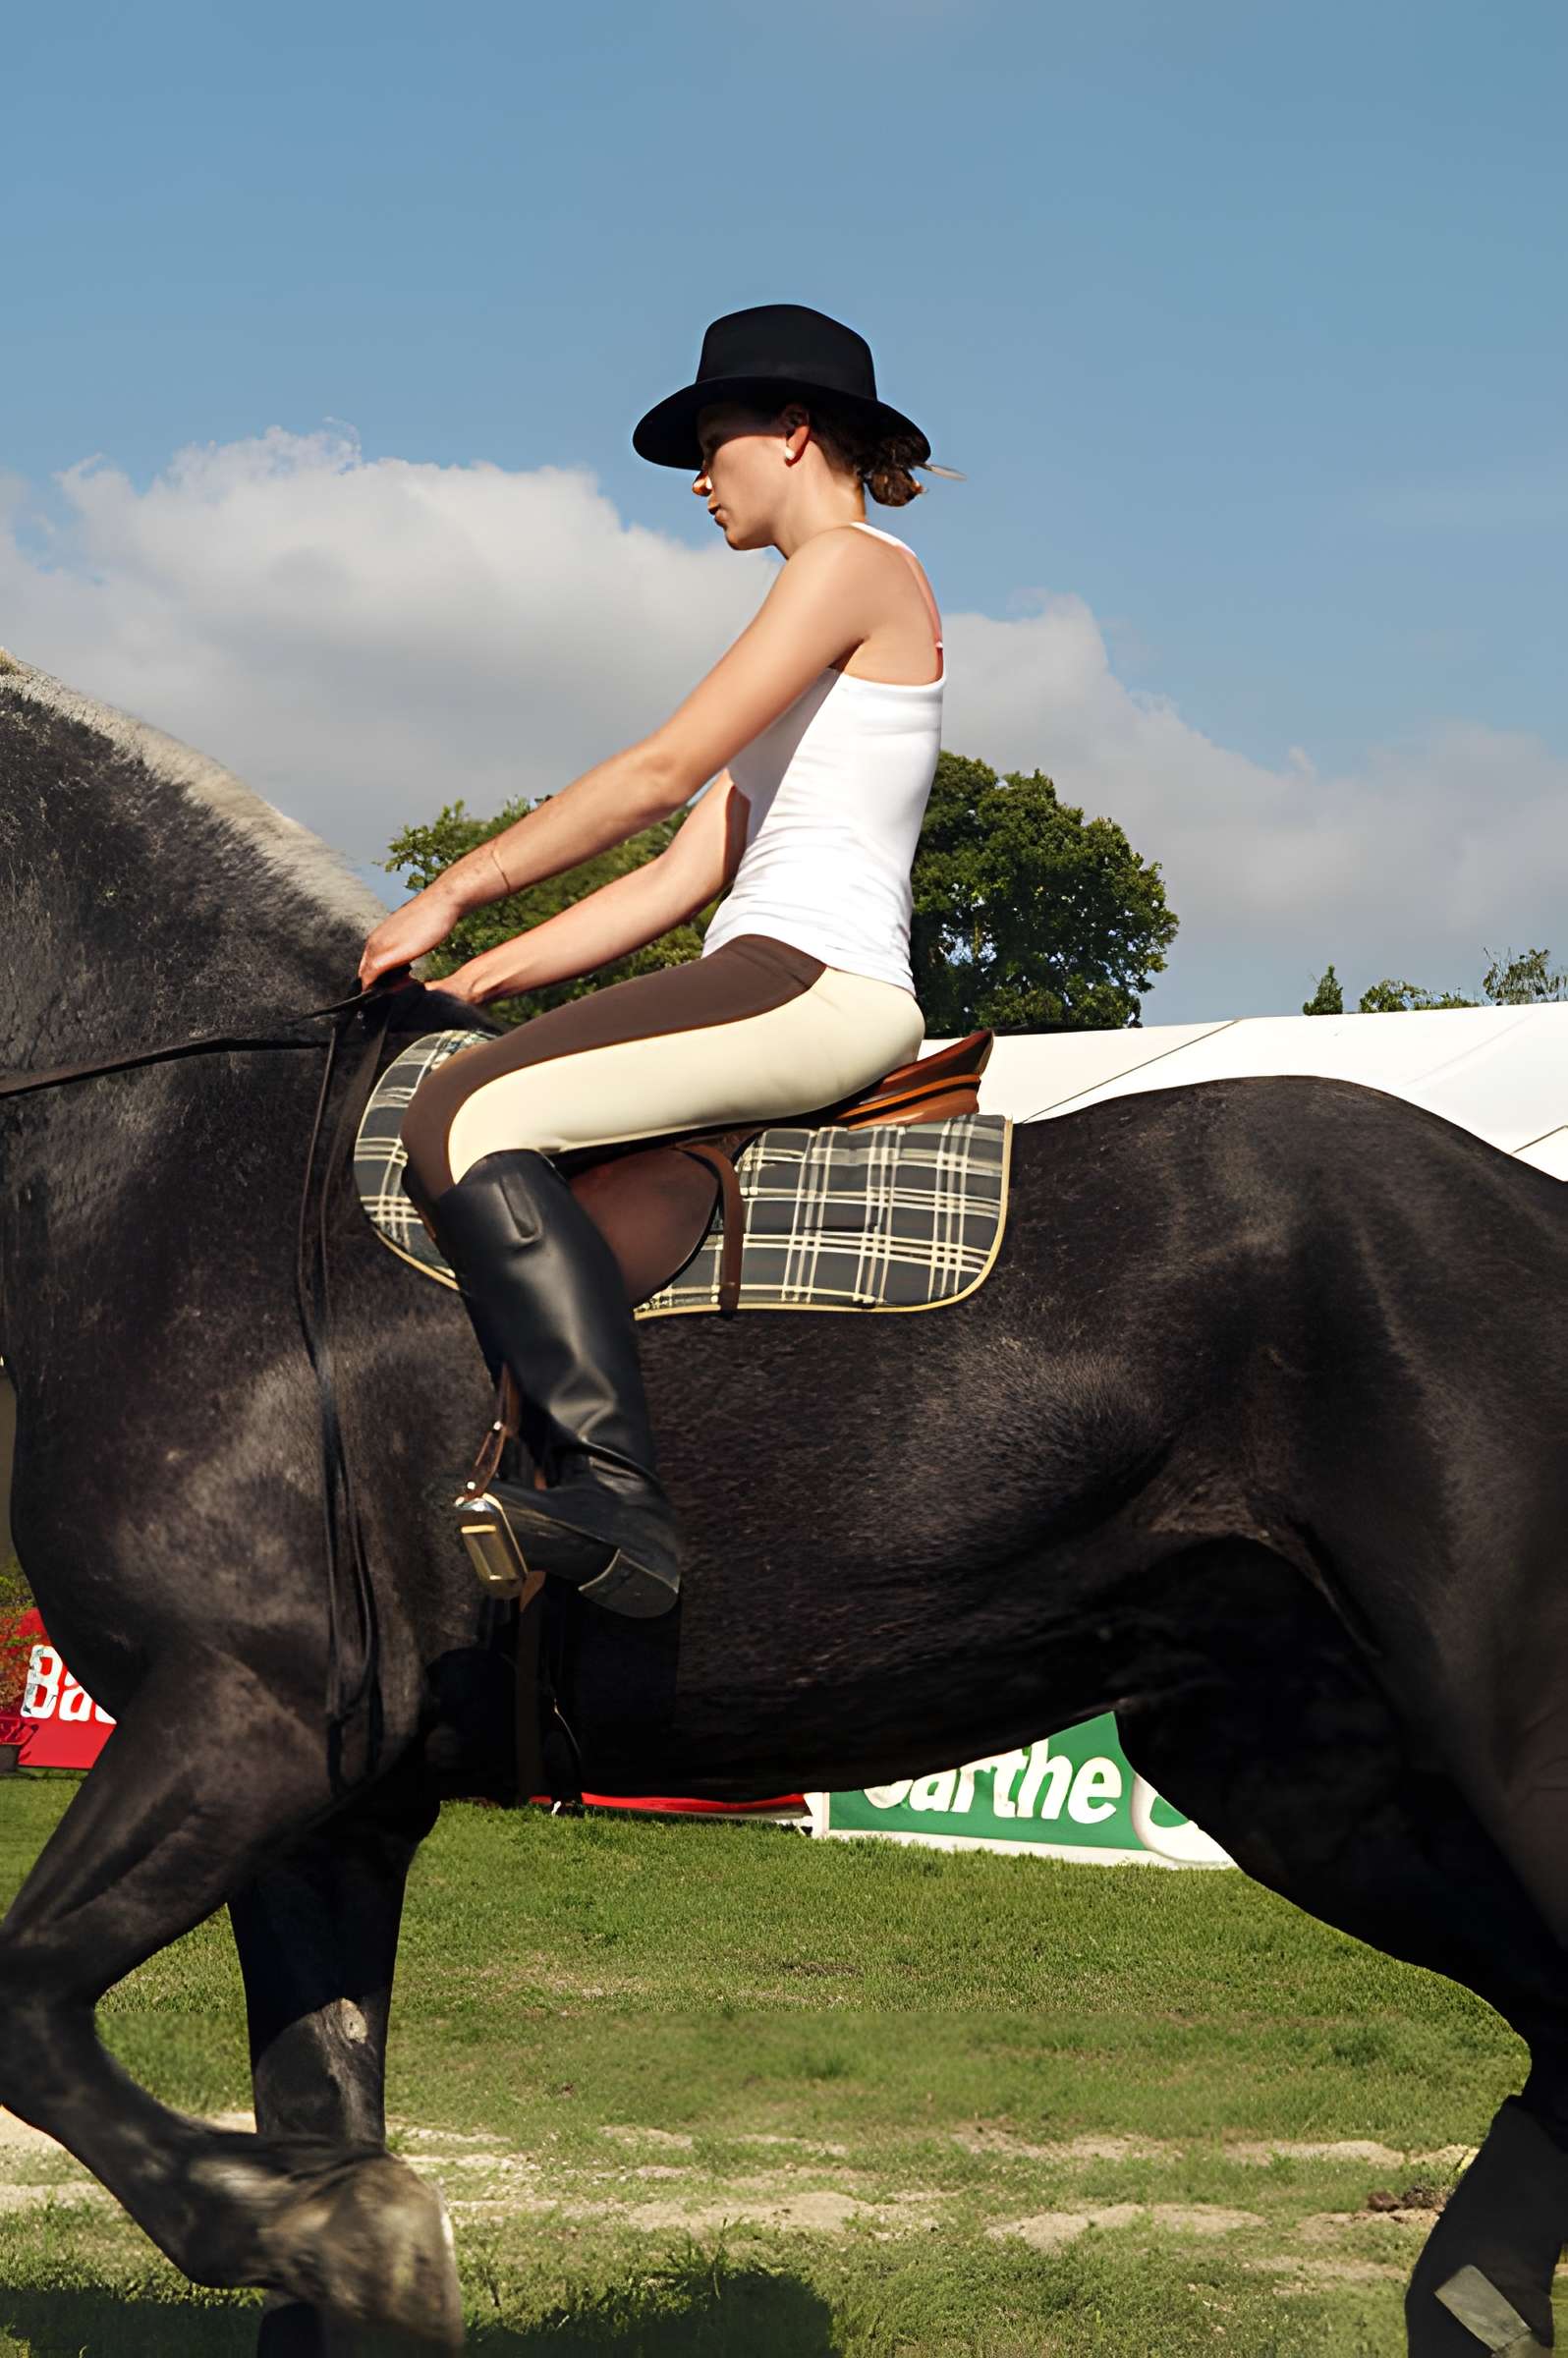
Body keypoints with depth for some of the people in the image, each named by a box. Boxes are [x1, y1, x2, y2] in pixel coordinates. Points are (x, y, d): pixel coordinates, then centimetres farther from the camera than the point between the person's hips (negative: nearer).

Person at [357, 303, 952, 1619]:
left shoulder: (855, 564, -2)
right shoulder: (820, 635, 27)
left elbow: (666, 768, -11)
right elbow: (683, 879, 21)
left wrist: (453, 895, -5)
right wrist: (479, 978, 14)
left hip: (816, 978, -11)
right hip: (792, 988, 11)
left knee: (470, 1119, -25)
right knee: (471, 1104, 12)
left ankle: (619, 1500, -35)